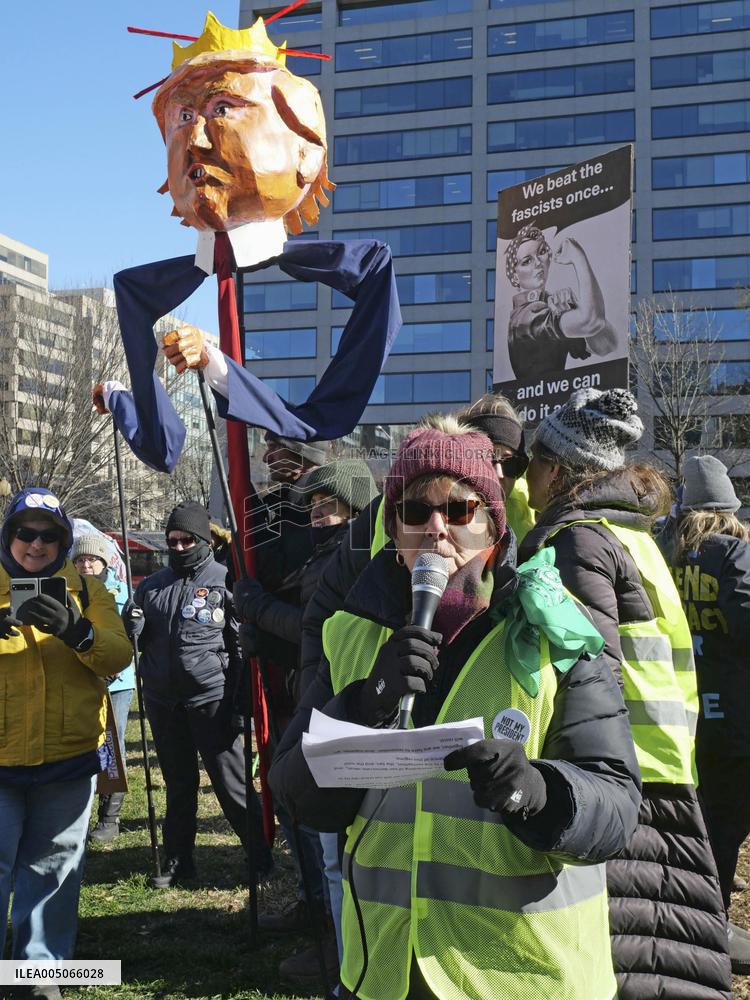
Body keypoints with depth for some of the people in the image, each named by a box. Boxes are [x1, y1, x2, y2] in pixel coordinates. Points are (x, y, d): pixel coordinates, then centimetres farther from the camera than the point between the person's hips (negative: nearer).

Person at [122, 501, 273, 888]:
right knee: (178, 785, 15)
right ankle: (178, 861, 26)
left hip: (210, 698, -5)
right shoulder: (152, 586, 10)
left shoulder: (224, 581, -4)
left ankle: (260, 857, 13)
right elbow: (131, 639, 18)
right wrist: (132, 624, -6)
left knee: (231, 783, 0)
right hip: (163, 701, 5)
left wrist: (240, 701, -11)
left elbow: (243, 645, -5)